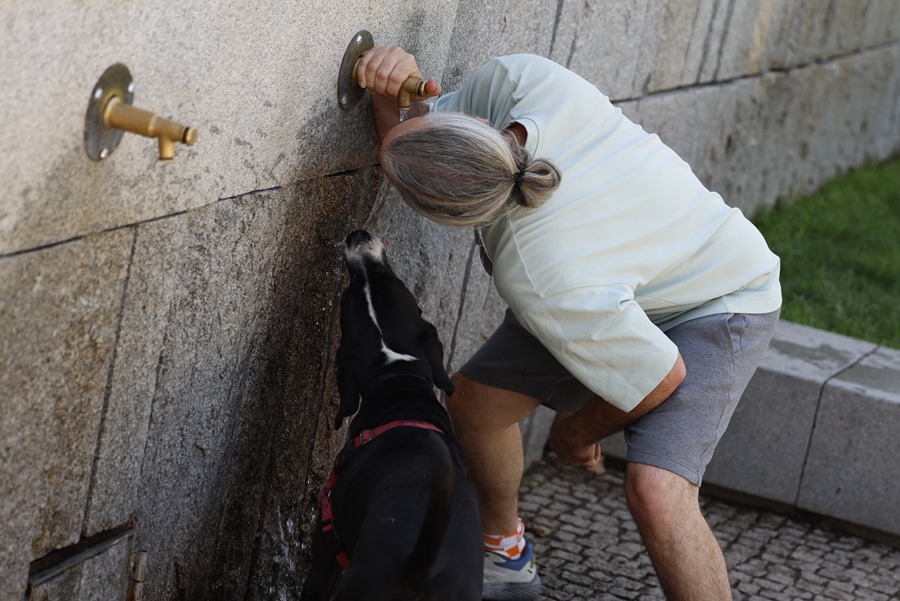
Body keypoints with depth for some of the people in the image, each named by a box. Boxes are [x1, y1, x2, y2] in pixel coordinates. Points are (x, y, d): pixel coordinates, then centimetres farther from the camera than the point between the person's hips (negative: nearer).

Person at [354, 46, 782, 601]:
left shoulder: (539, 282, -43)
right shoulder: (519, 78, -30)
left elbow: (662, 378, -27)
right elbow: (410, 132, -8)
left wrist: (578, 432, -7)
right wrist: (389, 92, -32)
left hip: (716, 306, -8)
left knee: (656, 491, -29)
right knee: (475, 399, 10)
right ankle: (505, 556, 36)